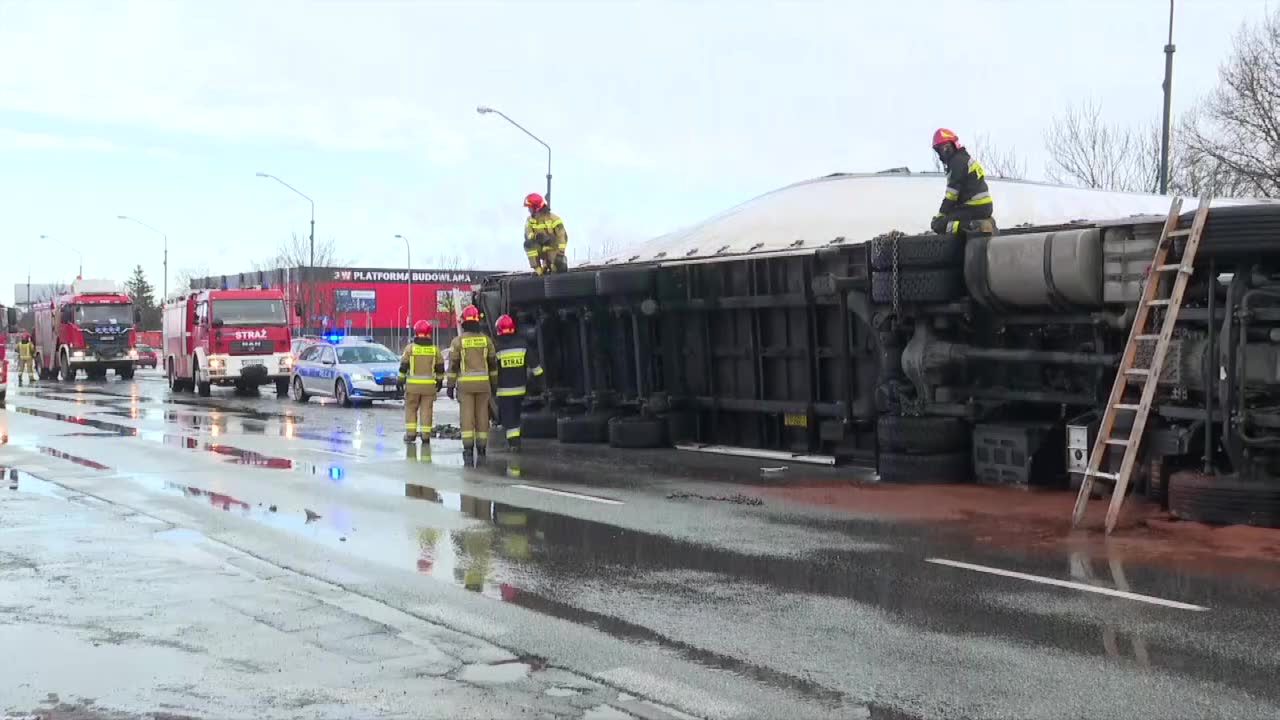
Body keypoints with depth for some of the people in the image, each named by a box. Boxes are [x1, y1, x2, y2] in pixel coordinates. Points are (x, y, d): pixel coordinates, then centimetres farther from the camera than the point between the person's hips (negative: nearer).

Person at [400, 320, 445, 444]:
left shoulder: (410, 348, -3)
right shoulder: (434, 349, 3)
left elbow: (403, 367, -2)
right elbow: (440, 368, 7)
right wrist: (439, 382, 18)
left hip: (413, 384, -1)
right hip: (429, 385, 2)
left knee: (411, 408, 10)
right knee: (426, 410, 4)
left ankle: (411, 433, 4)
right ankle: (426, 437, 3)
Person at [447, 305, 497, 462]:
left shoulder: (458, 341, -5)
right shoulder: (486, 339, 3)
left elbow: (453, 365, -4)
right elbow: (493, 364, 7)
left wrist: (451, 386, 2)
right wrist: (494, 384, 14)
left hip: (465, 384, -2)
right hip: (483, 384, 2)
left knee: (467, 417, -2)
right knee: (482, 416, 7)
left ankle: (468, 450, -7)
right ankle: (481, 448, 9)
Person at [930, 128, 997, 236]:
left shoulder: (958, 161, -8)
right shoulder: (966, 158, 23)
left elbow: (952, 192, -14)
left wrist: (941, 214, -10)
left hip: (975, 208, -10)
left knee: (939, 225, -12)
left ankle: (974, 226, -24)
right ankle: (983, 224, 10)